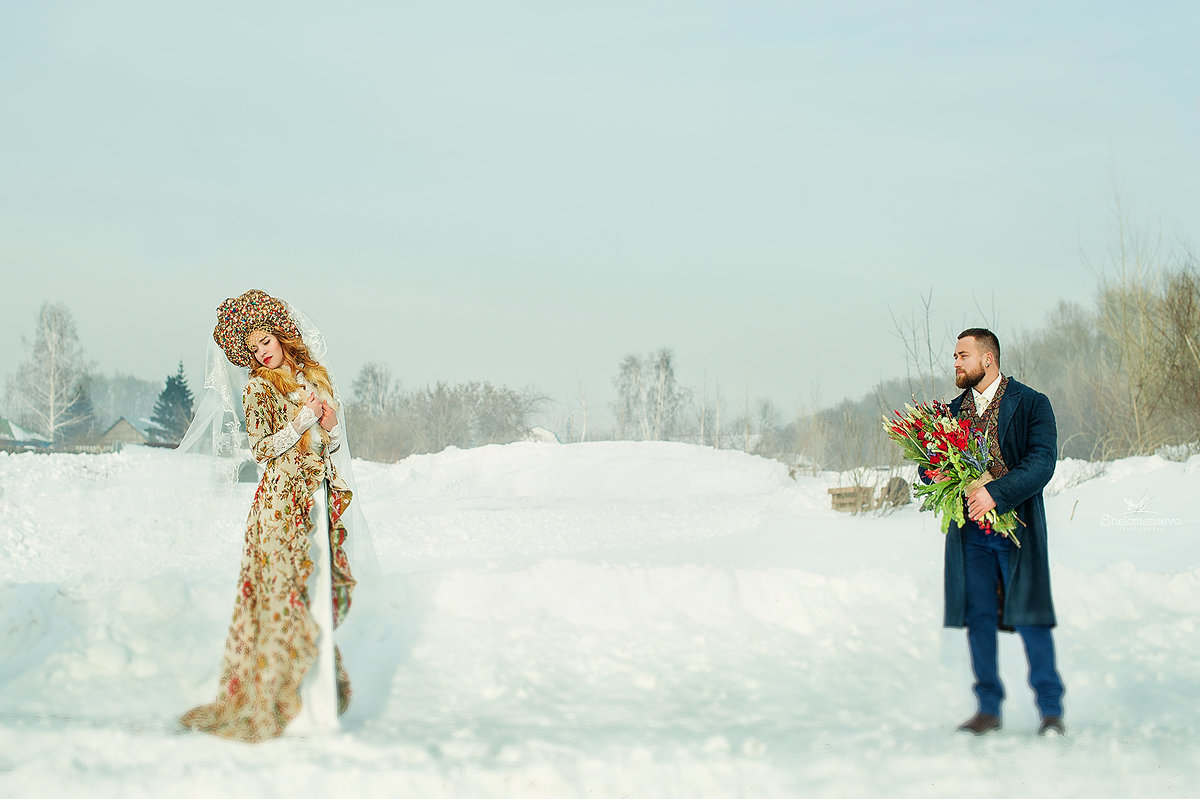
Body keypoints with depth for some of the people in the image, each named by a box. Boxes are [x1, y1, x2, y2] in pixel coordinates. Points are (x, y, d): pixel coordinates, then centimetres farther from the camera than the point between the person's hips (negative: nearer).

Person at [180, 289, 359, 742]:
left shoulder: (314, 377, 14)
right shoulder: (258, 388, -2)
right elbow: (262, 448, -10)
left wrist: (331, 427, -2)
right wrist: (304, 418, -11)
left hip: (320, 499, 6)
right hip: (283, 498, -6)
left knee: (319, 596, 6)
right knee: (284, 596, -6)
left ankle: (318, 697, 12)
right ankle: (273, 705, -1)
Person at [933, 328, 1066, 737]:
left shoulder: (1031, 404, -2)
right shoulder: (953, 411, 13)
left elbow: (1042, 461, -13)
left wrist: (996, 492, -24)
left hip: (1017, 525, -4)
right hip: (970, 531, 4)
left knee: (1029, 616, -3)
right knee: (979, 617, 5)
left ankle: (1051, 710, 6)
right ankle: (989, 708, 14)